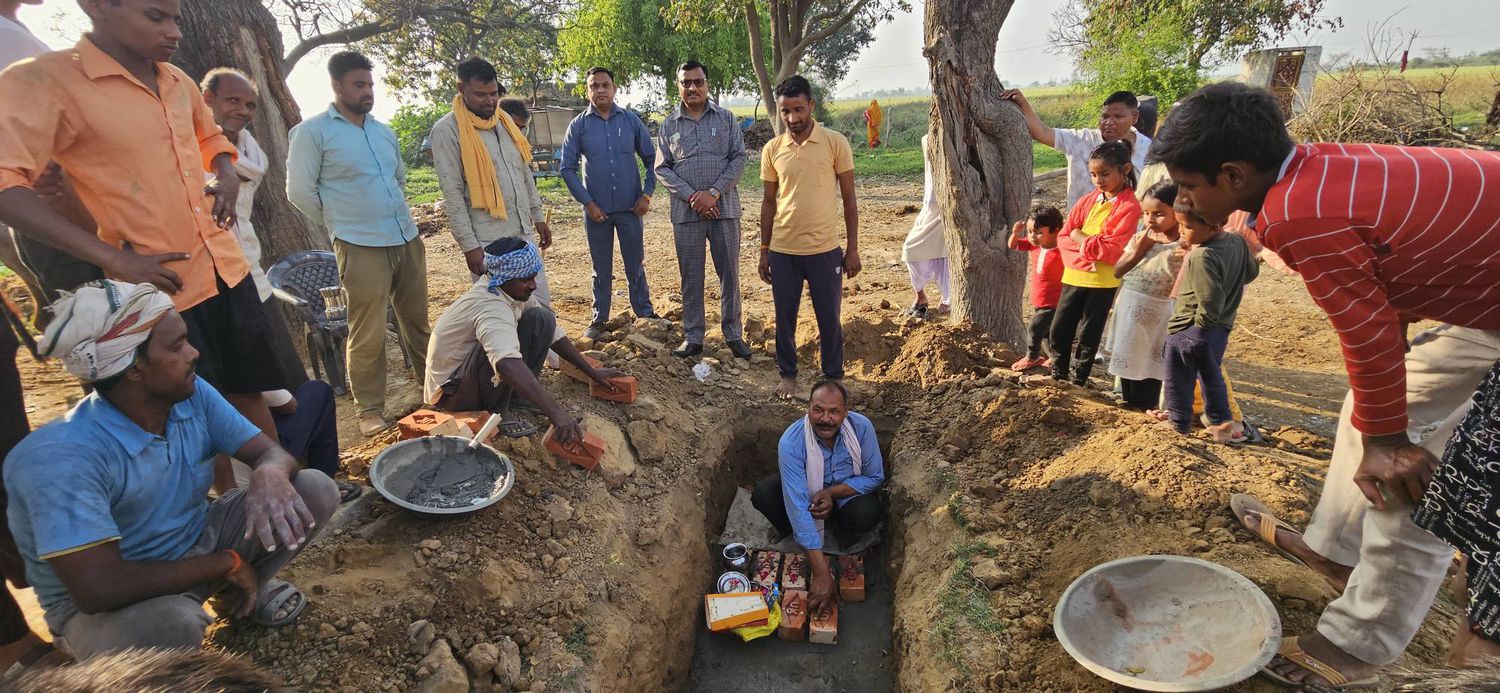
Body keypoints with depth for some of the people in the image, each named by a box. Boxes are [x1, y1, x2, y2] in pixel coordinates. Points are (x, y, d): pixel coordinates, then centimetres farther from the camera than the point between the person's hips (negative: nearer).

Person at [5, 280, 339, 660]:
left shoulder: (193, 396, -11)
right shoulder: (62, 458, -31)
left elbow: (270, 451, -9)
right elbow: (98, 588, -37)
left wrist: (269, 476, -36)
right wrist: (227, 563, -25)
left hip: (196, 544, 6)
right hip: (104, 606, -6)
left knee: (316, 490, -12)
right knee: (171, 624, -41)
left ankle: (238, 590, 10)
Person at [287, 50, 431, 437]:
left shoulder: (383, 132, 14)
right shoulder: (313, 132, -4)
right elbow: (300, 191, -3)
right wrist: (341, 223, 5)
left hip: (408, 239, 6)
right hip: (361, 247, -5)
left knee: (417, 322, 14)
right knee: (369, 335, -3)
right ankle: (369, 409, 9)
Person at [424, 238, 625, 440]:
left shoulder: (517, 291, -6)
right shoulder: (490, 307, -33)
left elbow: (553, 332, 2)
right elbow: (507, 364, -51)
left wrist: (592, 371, 0)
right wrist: (554, 410, -57)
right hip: (451, 391, -8)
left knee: (542, 319, -7)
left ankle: (515, 396, 1)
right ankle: (497, 411, -13)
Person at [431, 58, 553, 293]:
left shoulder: (505, 120, 11)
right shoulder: (447, 130, -8)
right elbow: (452, 194, -12)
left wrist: (537, 217, 15)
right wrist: (469, 245, -15)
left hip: (524, 232, 6)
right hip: (487, 242, -6)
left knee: (541, 301, 9)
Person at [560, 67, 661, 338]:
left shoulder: (631, 120, 2)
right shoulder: (579, 125, 0)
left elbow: (651, 159, 6)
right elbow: (567, 168, -1)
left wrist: (647, 194, -4)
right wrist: (587, 203, -8)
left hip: (630, 207, 0)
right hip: (597, 209, 0)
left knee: (635, 264, 10)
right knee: (601, 268, 10)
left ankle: (645, 313, 23)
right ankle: (599, 318, 21)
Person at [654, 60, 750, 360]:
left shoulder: (726, 118, 6)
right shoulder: (669, 124, 8)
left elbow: (739, 158, 0)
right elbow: (662, 169, 4)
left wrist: (714, 193, -12)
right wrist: (691, 196, -10)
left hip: (724, 208, 0)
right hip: (686, 212, 1)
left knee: (729, 274, 4)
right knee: (690, 277, 5)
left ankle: (733, 334, 16)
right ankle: (693, 337, 15)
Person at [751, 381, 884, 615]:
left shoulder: (861, 427, -27)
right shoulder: (791, 442, -34)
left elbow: (875, 476, -13)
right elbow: (798, 505, -39)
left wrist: (833, 492, -31)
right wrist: (821, 573, -42)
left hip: (847, 490, 1)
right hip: (808, 490, -1)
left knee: (868, 512, -32)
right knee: (762, 494, -29)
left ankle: (843, 538, 3)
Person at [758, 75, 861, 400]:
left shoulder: (835, 143, -4)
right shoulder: (772, 149, 3)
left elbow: (849, 198, 0)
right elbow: (769, 201, 9)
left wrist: (853, 248, -2)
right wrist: (764, 251, 8)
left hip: (824, 249, -2)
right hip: (782, 251, 2)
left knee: (829, 319, 7)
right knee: (784, 318, 10)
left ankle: (833, 377, 24)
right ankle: (788, 374, 29)